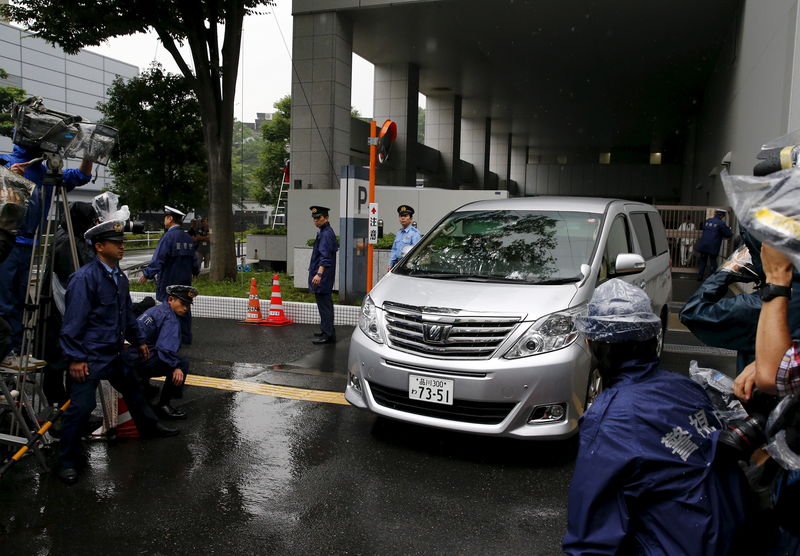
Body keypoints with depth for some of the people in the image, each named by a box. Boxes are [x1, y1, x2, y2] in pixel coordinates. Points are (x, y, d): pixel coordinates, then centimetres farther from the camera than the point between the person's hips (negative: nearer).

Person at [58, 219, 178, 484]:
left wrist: (138, 341, 24)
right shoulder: (85, 278, -19)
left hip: (114, 353, 9)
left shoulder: (119, 277, 8)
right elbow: (74, 320, -20)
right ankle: (67, 461, 9)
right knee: (81, 406, -6)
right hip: (89, 357, -9)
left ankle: (149, 426, 46)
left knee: (132, 389, 24)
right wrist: (75, 358, -21)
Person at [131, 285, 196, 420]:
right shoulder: (170, 318, -10)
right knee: (182, 364, -13)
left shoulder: (156, 309, 21)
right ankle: (163, 405, -7)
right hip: (140, 360, -10)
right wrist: (176, 366, -29)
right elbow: (165, 347, -25)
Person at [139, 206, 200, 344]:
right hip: (185, 281, 7)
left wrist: (146, 274, -9)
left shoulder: (168, 237, -15)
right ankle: (186, 337, 20)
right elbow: (194, 259, 16)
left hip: (169, 282, -7)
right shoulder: (188, 238, 7)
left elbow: (158, 260, -18)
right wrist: (195, 271, 35)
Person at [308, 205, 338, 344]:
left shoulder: (326, 234, -17)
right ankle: (326, 330, 27)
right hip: (325, 277, 11)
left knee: (324, 304, -9)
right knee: (325, 303, 17)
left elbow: (325, 256, -27)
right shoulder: (325, 231, 14)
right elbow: (335, 247, 28)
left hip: (322, 277, -11)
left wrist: (319, 273, -35)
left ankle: (328, 335, -7)